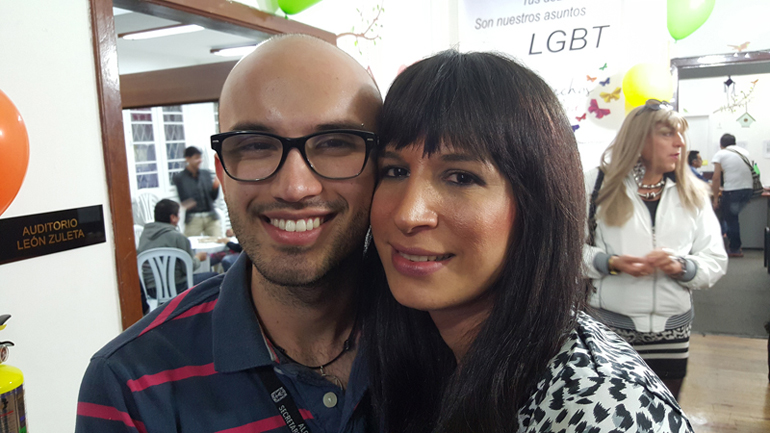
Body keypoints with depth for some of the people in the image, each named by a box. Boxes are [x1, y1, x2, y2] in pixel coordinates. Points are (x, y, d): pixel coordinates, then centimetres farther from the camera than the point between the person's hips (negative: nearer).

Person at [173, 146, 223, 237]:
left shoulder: (206, 173, 11)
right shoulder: (179, 178, 2)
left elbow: (213, 197, 12)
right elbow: (184, 200, 1)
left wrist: (215, 186, -6)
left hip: (211, 217, 3)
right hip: (193, 218, -3)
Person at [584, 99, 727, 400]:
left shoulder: (693, 194, 7)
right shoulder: (599, 183, -3)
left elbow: (716, 262, 5)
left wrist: (682, 266, -15)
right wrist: (611, 263, -18)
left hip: (672, 331, 3)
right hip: (609, 326, -3)